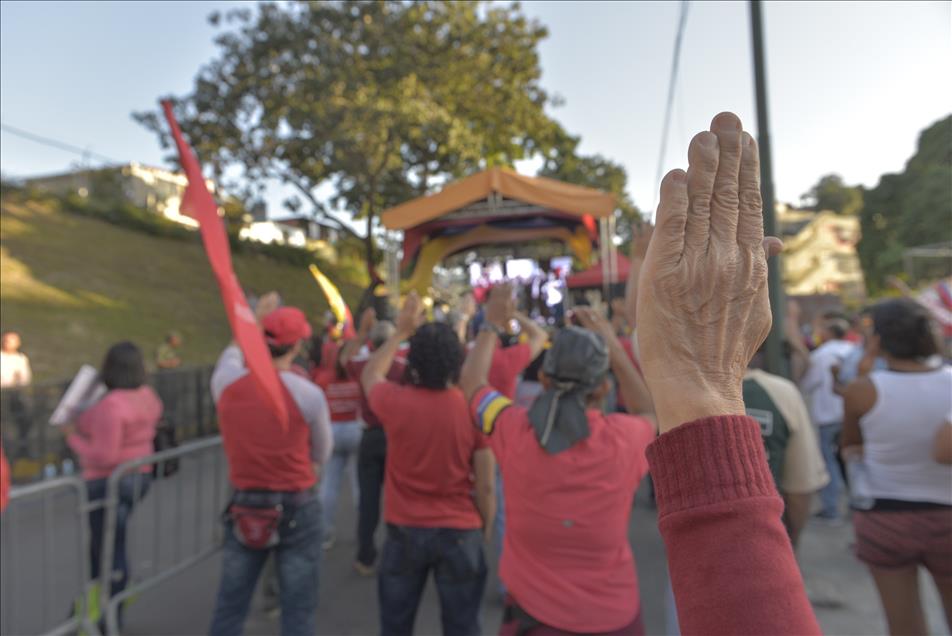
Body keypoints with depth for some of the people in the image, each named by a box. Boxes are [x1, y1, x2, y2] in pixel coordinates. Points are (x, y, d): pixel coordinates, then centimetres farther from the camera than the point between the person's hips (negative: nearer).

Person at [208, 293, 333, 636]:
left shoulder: (225, 383, -8)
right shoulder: (309, 393, -17)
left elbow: (231, 356, 19)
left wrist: (253, 321, 27)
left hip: (244, 505, 4)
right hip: (297, 508, -4)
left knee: (229, 607, 18)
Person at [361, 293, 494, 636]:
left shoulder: (396, 401, -15)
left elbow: (369, 375, 10)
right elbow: (486, 486, -9)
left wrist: (401, 331, 12)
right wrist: (486, 530, 7)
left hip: (405, 529, 1)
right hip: (460, 531, 0)